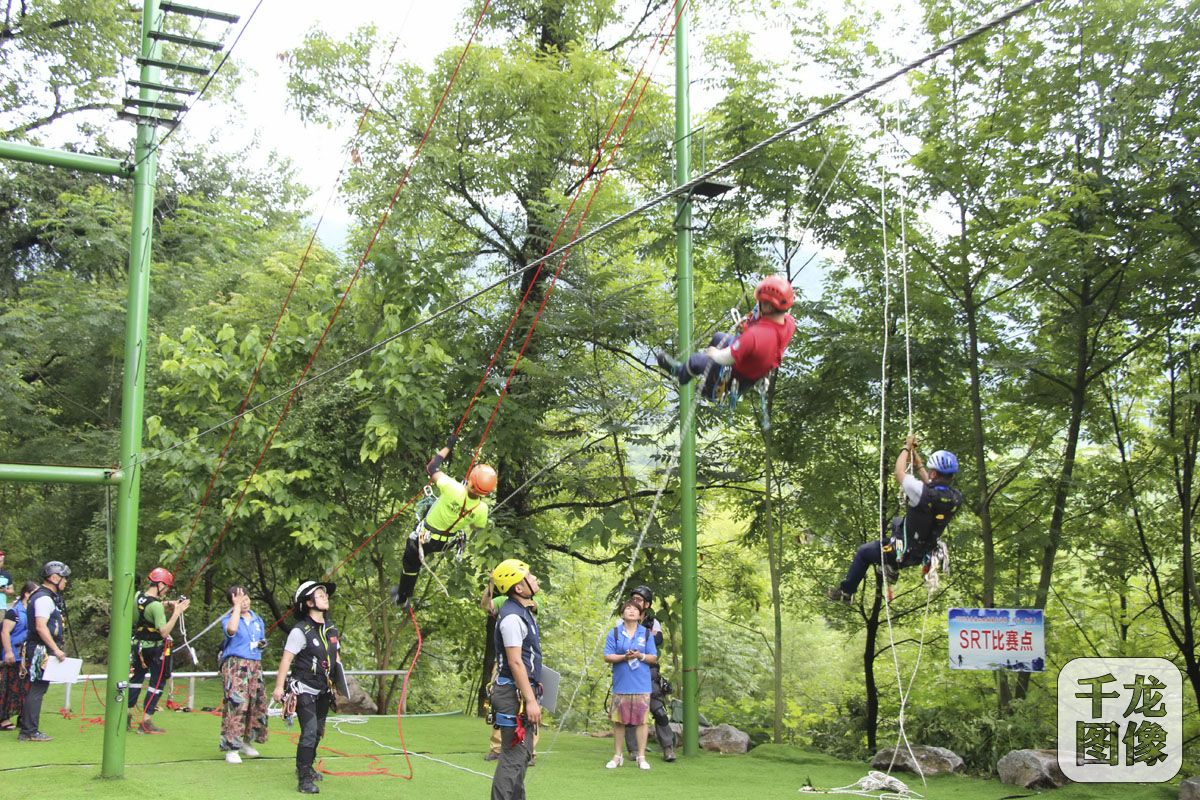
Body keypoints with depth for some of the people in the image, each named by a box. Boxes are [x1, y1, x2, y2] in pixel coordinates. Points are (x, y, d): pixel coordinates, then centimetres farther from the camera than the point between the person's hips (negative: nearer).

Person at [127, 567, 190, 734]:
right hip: (155, 648, -7)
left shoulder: (137, 596, -2)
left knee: (137, 678, 21)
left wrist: (165, 607, 3)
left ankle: (127, 716, 25)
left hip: (139, 644, 7)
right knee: (157, 683, 3)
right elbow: (164, 632, -30)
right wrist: (176, 613, -29)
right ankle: (146, 722, 3)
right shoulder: (156, 605, -26)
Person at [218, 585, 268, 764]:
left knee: (257, 703, 7)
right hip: (235, 664, -6)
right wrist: (237, 606, -20)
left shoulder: (257, 620, 16)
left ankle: (247, 742, 24)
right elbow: (231, 629, -28)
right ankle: (231, 748, -9)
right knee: (236, 704, -13)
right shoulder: (228, 618, -3)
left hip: (255, 664, 6)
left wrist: (262, 644, 5)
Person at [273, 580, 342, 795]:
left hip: (323, 690, 7)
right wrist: (279, 687, -18)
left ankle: (306, 768, 36)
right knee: (309, 731, -15)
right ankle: (304, 779, -11)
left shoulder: (330, 627, 7)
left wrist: (338, 676, 8)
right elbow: (286, 659, -16)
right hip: (303, 689, -7)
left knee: (318, 731, 16)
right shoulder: (300, 630, -15)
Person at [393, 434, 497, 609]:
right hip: (447, 541, 3)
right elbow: (477, 527, -1)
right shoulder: (482, 509, -26)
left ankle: (402, 598, 46)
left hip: (425, 537, -3)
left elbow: (432, 467, -24)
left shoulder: (453, 490, -39)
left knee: (411, 565, 24)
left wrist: (448, 446, -11)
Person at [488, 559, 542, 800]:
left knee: (523, 753, 17)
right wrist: (530, 700, -22)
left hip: (524, 689, 10)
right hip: (514, 692, -10)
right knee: (514, 755, -9)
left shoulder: (523, 611, 13)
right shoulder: (512, 617, -18)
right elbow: (515, 663, -22)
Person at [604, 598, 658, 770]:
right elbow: (607, 657, 0)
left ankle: (641, 757, 8)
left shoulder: (646, 634, 8)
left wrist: (640, 656, -13)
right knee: (619, 721, 5)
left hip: (641, 685, 0)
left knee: (641, 721, 0)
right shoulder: (614, 633, 5)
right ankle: (617, 756, 17)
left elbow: (654, 658, 6)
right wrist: (624, 657, -16)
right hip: (621, 684, 0)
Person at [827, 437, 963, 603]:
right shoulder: (956, 498, -14)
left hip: (903, 553, -6)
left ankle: (846, 591, 36)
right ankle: (892, 569, 34)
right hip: (923, 554, 6)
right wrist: (919, 464, 17)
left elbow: (899, 473, -17)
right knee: (896, 522, 33)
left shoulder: (923, 493, -33)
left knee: (863, 552, 20)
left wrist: (907, 448, -2)